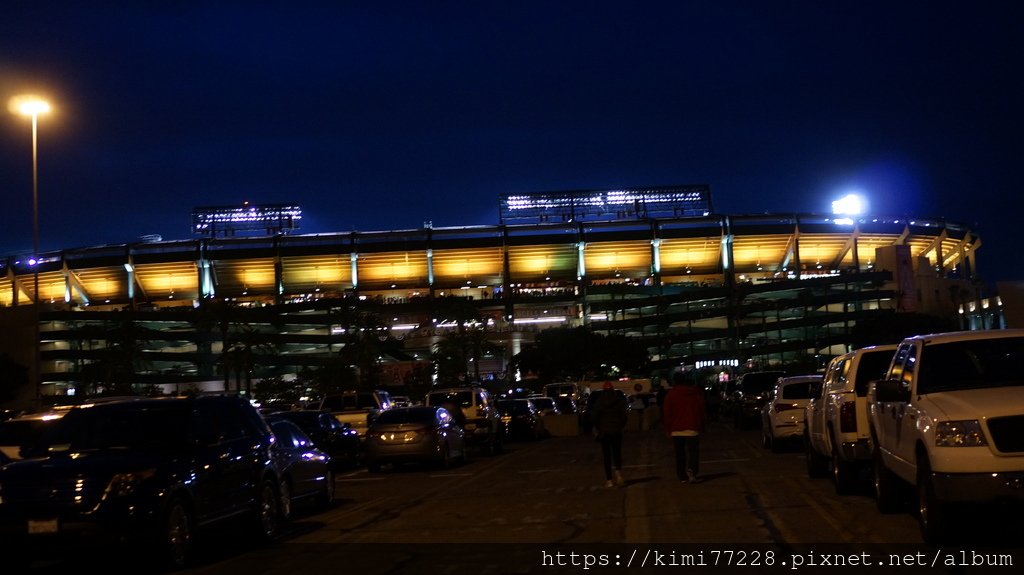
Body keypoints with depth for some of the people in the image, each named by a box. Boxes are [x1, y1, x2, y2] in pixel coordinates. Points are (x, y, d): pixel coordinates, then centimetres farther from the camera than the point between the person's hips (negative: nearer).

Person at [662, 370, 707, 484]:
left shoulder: (671, 394, 0)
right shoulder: (696, 393, 4)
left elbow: (667, 413, 0)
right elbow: (702, 411, 5)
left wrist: (668, 429, 7)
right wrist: (702, 426, 12)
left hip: (676, 429, 0)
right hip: (692, 428, 0)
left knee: (680, 453, 8)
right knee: (694, 451, 4)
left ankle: (683, 476, 7)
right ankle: (692, 470, -20)